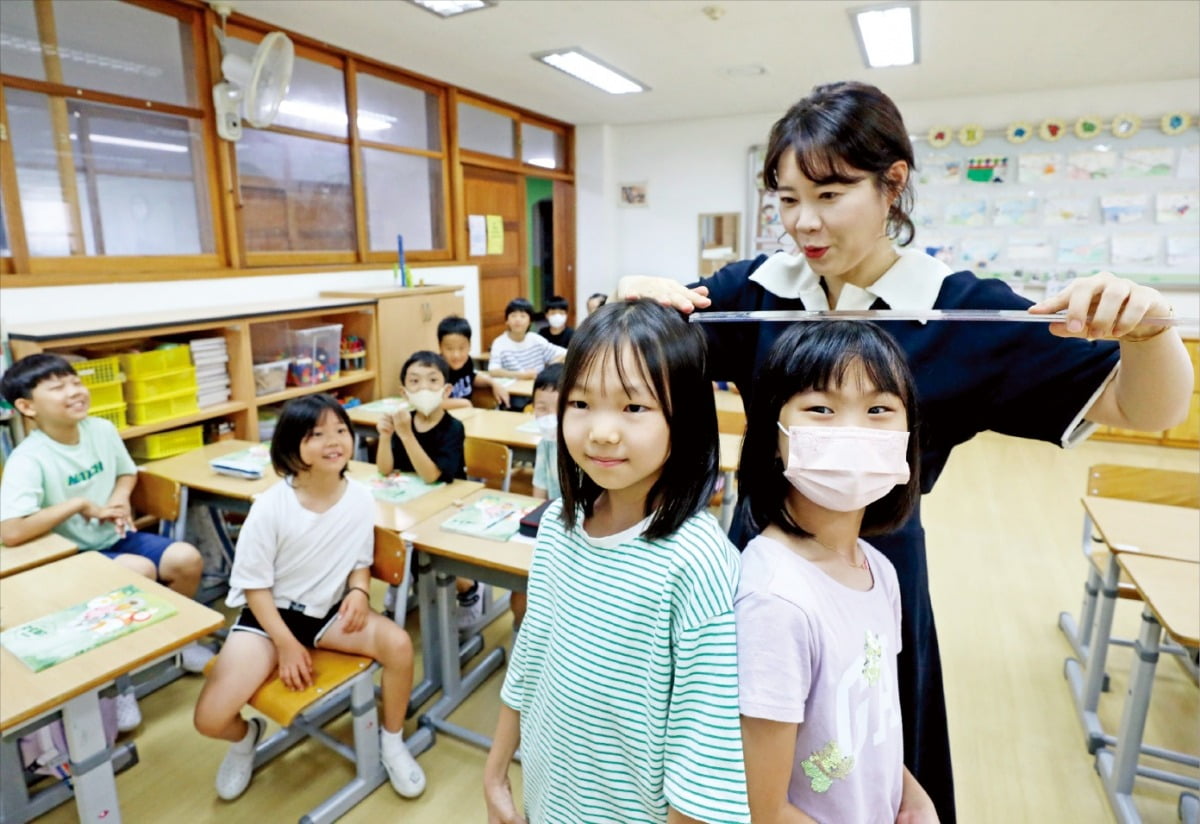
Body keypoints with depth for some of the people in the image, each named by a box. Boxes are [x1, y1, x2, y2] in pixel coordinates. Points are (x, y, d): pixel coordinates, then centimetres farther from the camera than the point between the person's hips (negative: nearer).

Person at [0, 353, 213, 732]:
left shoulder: (102, 430, -5)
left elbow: (127, 472, 16)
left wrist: (121, 498, -5)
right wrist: (80, 504, -24)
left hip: (115, 537, 6)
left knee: (188, 559, -14)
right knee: (140, 571, -31)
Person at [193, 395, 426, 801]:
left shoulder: (361, 498, -13)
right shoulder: (271, 506, -21)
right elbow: (254, 584, -11)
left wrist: (359, 592, -17)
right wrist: (286, 643, -15)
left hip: (328, 611, 2)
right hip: (270, 614, -1)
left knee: (398, 643, -24)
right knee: (210, 718, -17)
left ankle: (392, 742, 5)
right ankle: (246, 737, 24)